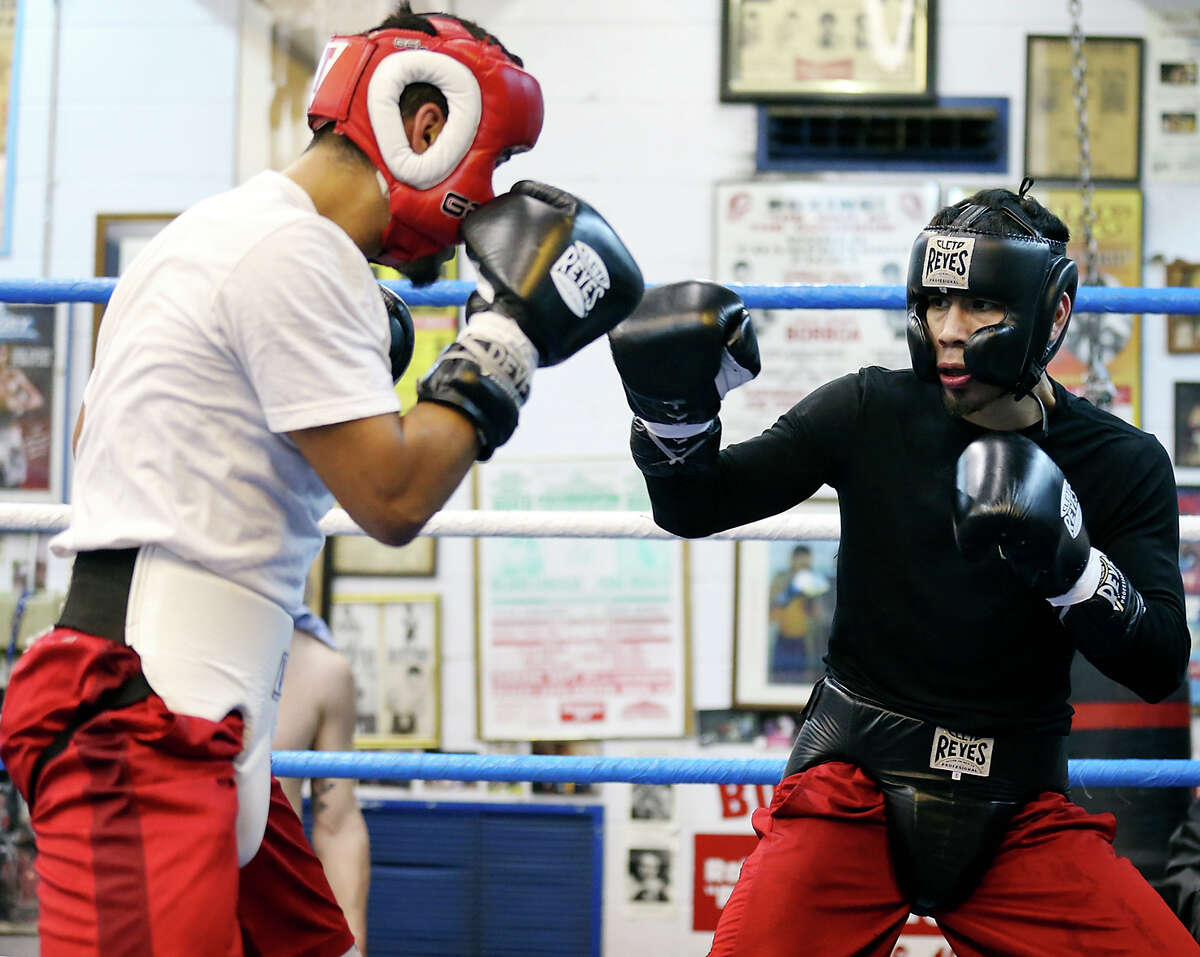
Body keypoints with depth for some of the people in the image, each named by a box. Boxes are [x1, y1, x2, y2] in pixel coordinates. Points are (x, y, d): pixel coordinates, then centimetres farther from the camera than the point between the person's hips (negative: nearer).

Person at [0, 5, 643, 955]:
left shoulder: (208, 233, 20)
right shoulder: (299, 252, -11)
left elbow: (94, 444, 29)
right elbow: (392, 499, -14)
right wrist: (503, 344, -2)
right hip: (144, 719, -11)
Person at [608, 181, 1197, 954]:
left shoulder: (1124, 465, 0)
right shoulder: (871, 413, -1)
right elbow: (697, 506, 0)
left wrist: (1066, 561, -21)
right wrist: (673, 408, -20)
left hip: (1019, 812, 1)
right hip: (855, 779, -1)